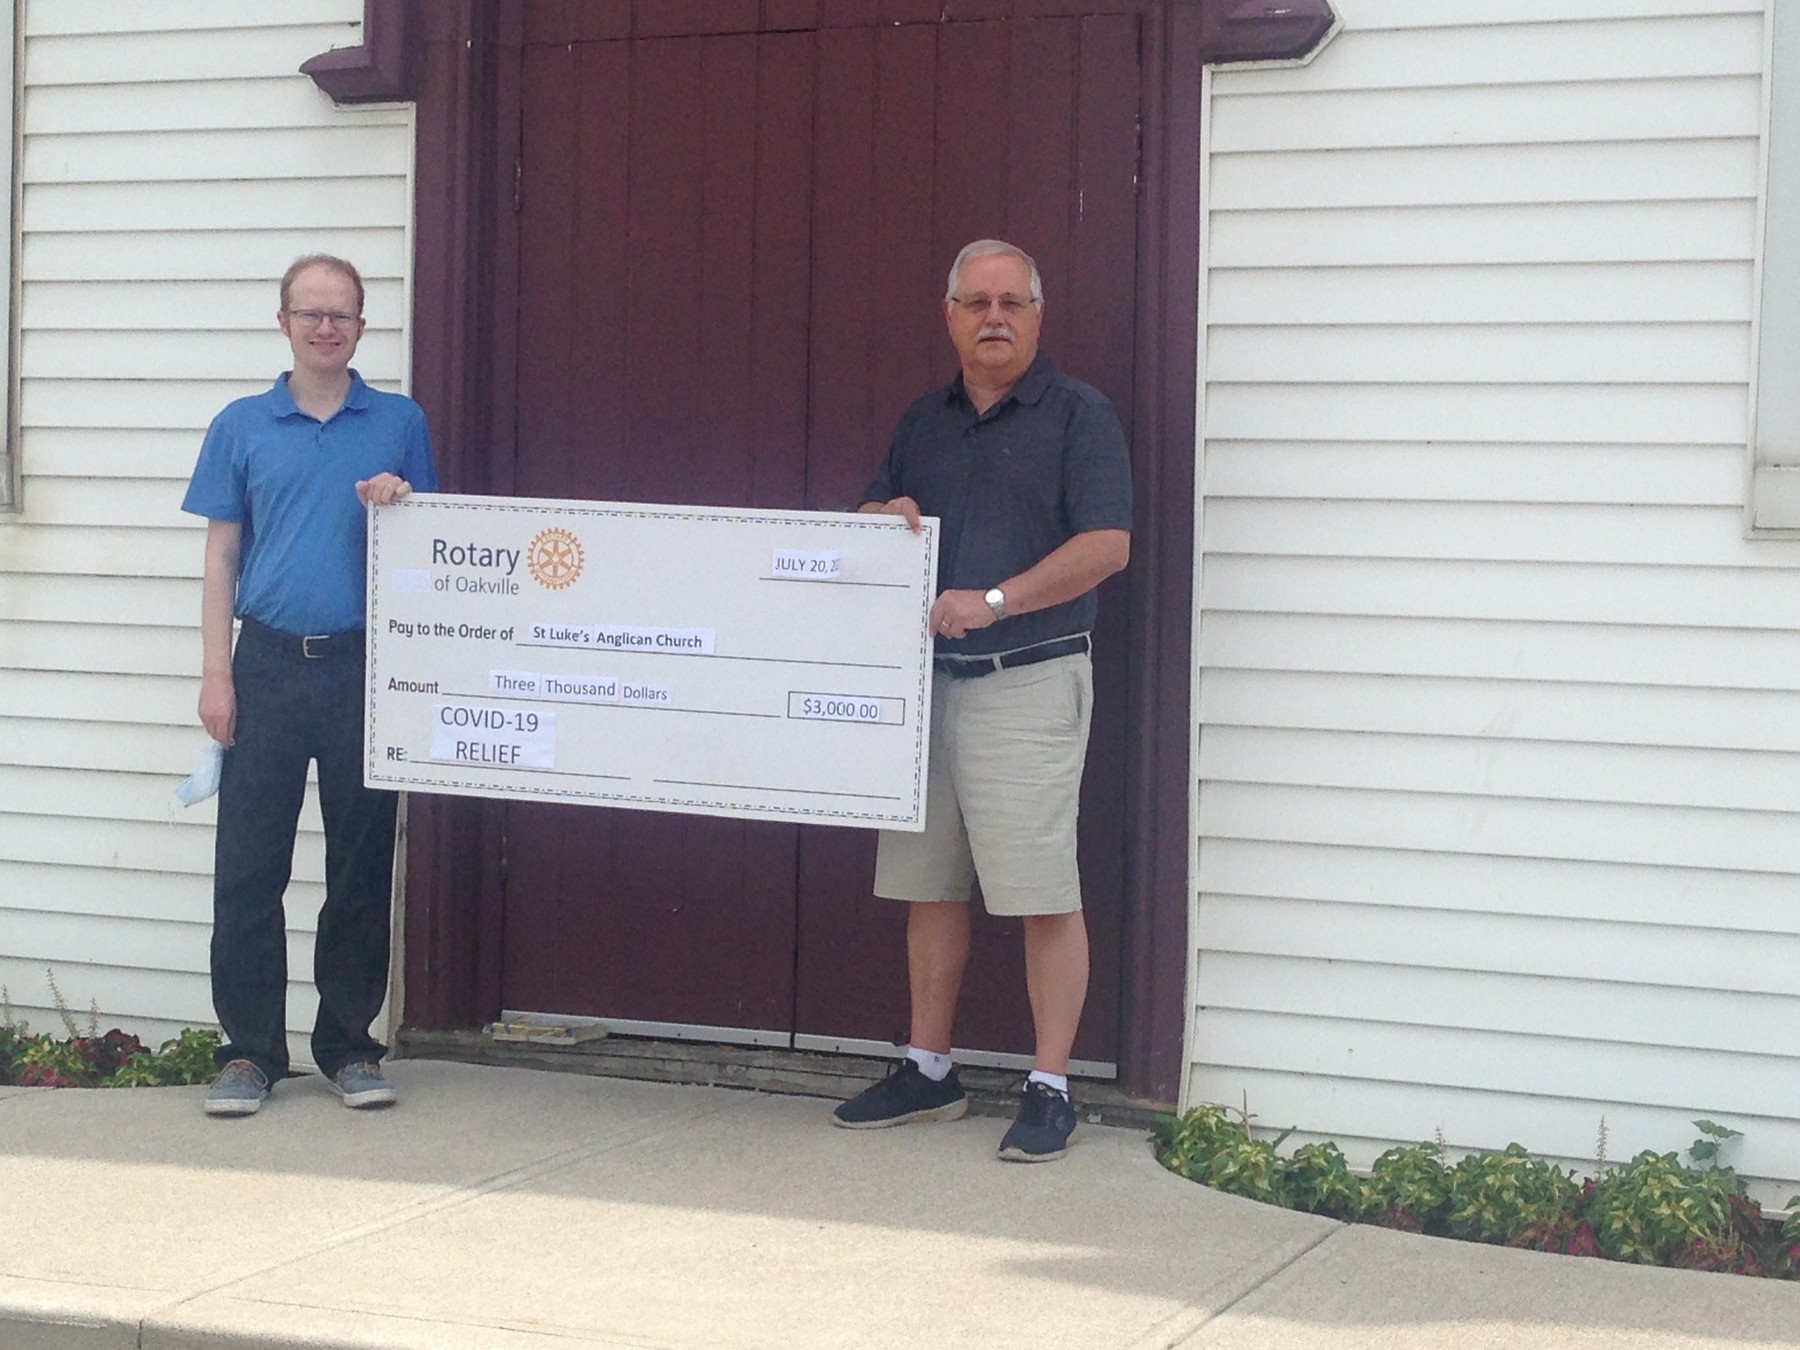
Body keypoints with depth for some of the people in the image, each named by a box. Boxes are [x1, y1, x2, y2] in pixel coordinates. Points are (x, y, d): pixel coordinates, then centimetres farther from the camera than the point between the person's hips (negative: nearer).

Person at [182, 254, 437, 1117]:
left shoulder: (400, 424, 8)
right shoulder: (242, 428, 8)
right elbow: (221, 557, 7)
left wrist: (399, 505, -9)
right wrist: (217, 674, -1)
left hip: (365, 666, 0)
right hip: (269, 665, 0)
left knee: (362, 866, 5)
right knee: (249, 867, 0)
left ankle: (349, 1044, 15)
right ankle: (249, 1050, 8)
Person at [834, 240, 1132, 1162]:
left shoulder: (1078, 414, -3)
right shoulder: (925, 421, 16)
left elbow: (1107, 545, -12)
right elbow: (871, 517, 23)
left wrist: (996, 601, -19)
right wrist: (884, 516, -1)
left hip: (1030, 680, -6)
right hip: (926, 676, 6)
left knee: (1044, 895, -6)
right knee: (926, 885, 11)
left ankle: (1050, 1090, 0)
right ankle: (928, 1073, 22)